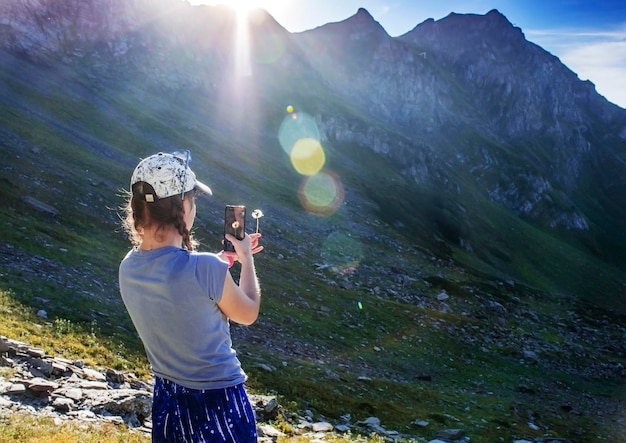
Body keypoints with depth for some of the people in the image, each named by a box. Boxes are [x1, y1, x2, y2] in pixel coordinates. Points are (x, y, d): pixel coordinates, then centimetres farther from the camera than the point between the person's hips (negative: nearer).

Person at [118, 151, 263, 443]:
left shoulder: (128, 269, -8)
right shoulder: (205, 268, -29)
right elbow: (248, 314, -9)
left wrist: (226, 259, 14)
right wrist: (246, 259, 4)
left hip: (166, 397, 6)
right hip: (217, 403, -6)